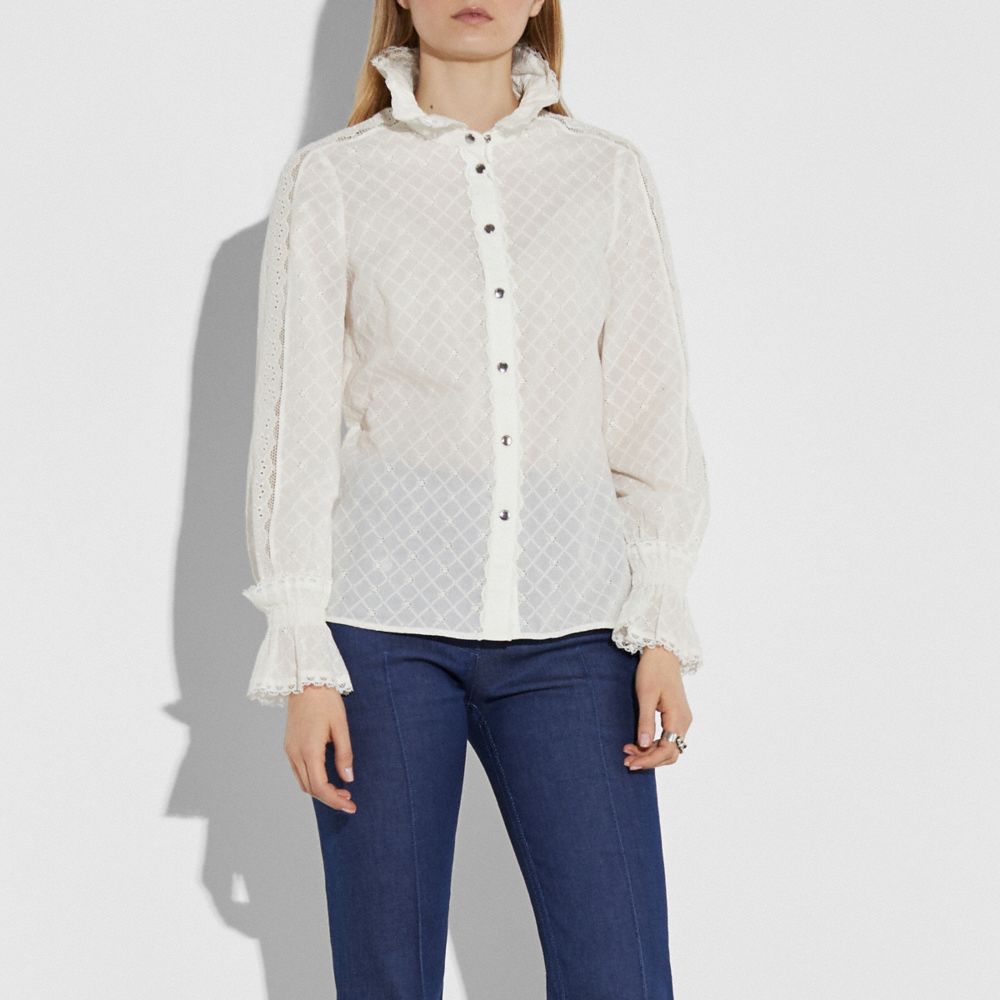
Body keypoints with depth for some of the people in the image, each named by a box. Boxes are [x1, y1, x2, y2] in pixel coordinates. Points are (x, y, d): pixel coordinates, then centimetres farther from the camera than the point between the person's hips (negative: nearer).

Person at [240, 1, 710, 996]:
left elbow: (650, 412, 8)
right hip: (386, 615, -1)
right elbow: (296, 422, 2)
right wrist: (302, 661, -3)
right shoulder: (330, 178, 5)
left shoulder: (611, 174, 9)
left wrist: (661, 628, 0)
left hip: (567, 620, 1)